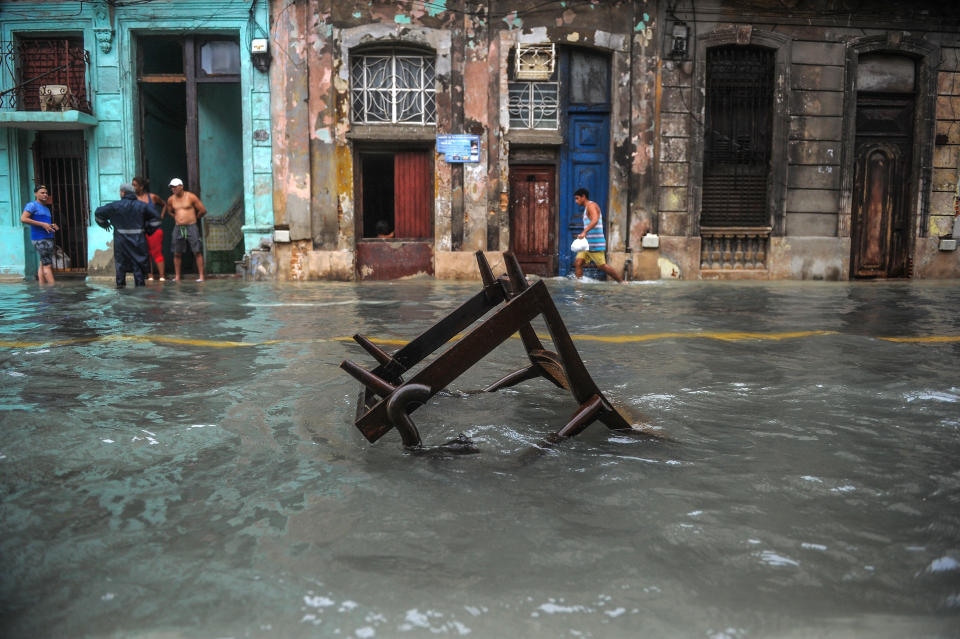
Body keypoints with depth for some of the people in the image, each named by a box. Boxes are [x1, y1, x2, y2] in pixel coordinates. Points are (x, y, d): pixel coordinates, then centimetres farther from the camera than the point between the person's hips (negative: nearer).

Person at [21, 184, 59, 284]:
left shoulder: (46, 208, 23)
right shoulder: (32, 205, -3)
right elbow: (23, 219, -15)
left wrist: (52, 226, 11)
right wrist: (42, 224, -17)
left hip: (48, 238, 9)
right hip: (40, 239, -9)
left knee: (42, 265, 8)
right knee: (47, 265, -12)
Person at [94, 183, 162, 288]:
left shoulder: (115, 206, -3)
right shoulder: (141, 205, 1)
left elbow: (98, 213, 3)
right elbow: (156, 216, 2)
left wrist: (104, 224, 20)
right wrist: (149, 230, 9)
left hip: (121, 239, -1)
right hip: (138, 239, 1)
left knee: (120, 260, 10)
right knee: (138, 261, 6)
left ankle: (120, 283, 9)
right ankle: (139, 283, 4)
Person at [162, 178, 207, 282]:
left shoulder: (191, 197, -5)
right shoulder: (171, 199, 7)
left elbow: (203, 210, 0)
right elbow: (170, 211, 28)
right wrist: (177, 218, 16)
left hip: (191, 227, -4)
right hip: (178, 228, 4)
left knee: (197, 252, -7)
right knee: (177, 253, 4)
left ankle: (201, 276, -5)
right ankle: (177, 276, 10)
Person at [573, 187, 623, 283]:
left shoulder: (591, 205, -9)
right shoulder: (587, 208, 22)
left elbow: (595, 220, -27)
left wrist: (584, 232, -37)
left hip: (595, 243, -10)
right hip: (587, 243, 10)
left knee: (602, 266, -6)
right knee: (578, 262, -4)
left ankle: (621, 281, 6)